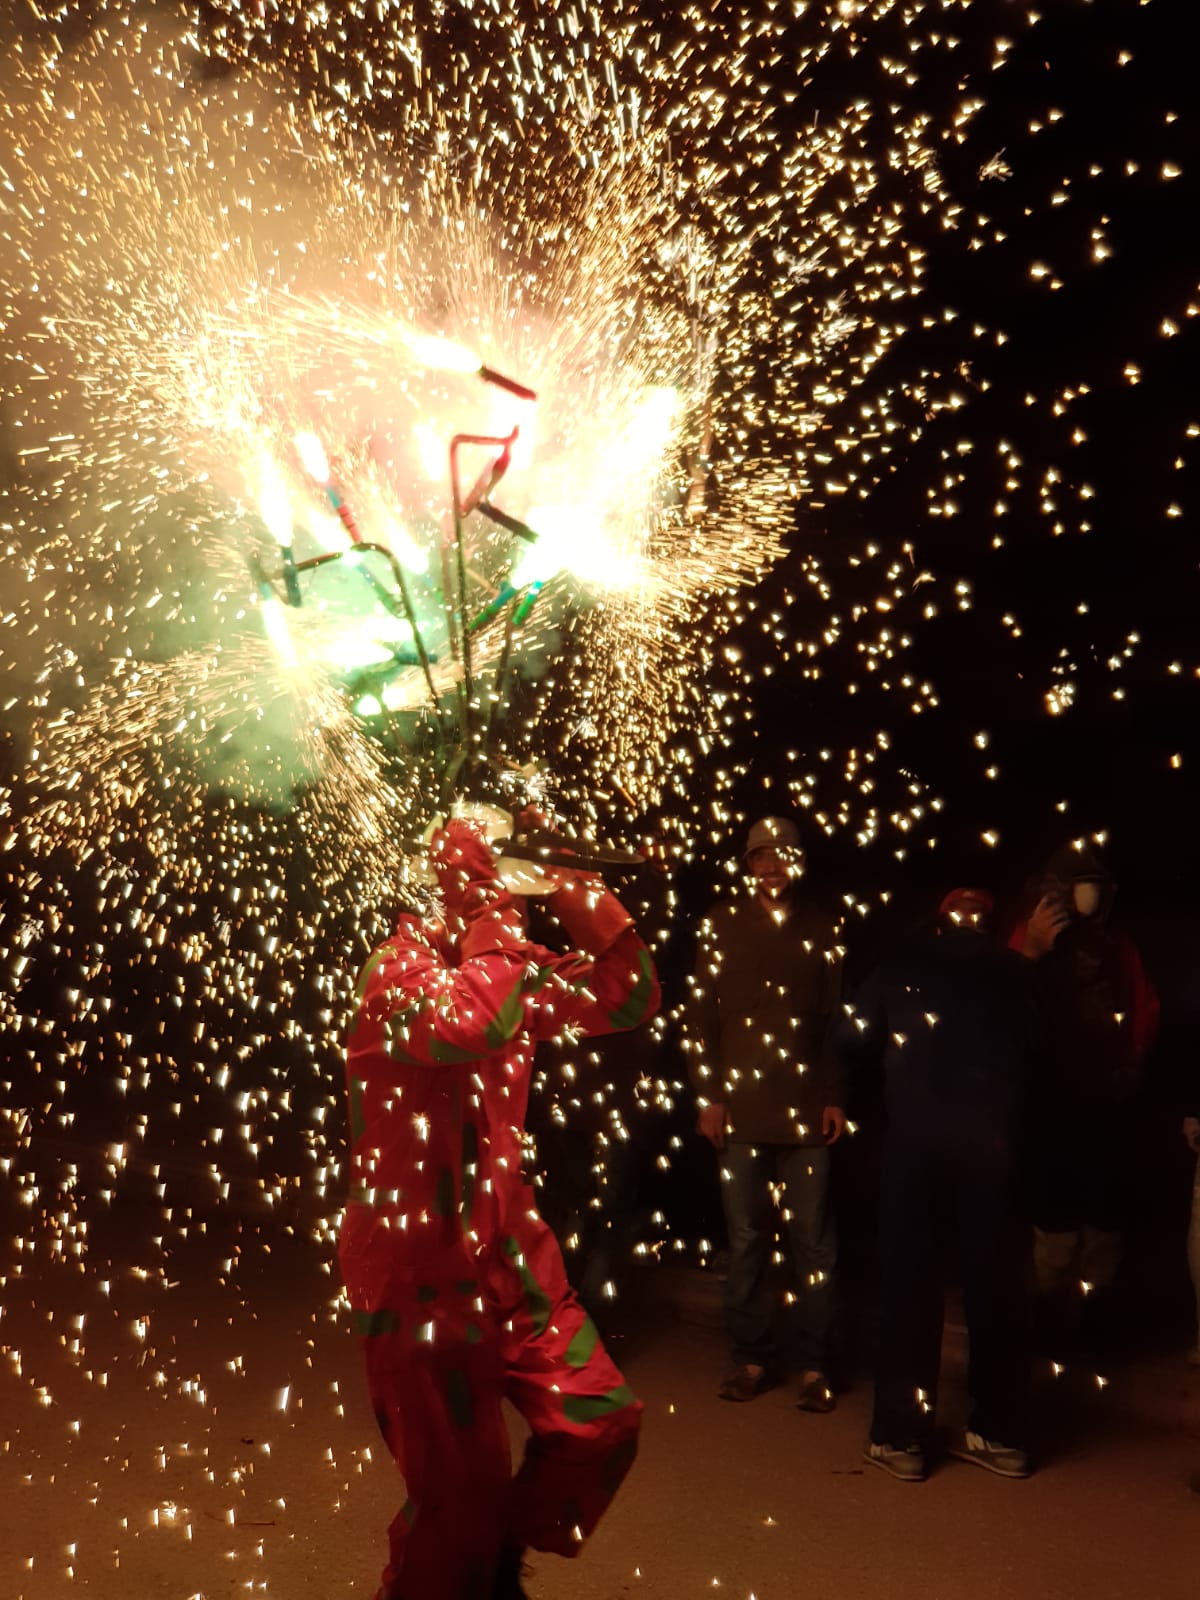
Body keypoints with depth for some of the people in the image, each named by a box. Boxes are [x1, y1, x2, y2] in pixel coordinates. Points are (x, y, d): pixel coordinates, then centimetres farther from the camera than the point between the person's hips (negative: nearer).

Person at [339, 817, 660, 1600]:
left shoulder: (516, 966, 7)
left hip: (506, 1254, 7)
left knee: (601, 1421, 9)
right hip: (419, 1269, -7)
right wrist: (497, 915, -22)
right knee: (462, 1495, 1)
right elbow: (467, 1026, -36)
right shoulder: (401, 965, -15)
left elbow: (629, 998, 2)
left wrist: (574, 887, -7)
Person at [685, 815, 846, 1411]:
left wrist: (837, 1097, 0)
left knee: (813, 1240, 2)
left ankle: (813, 1364, 11)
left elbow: (838, 1019, 7)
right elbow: (700, 1015, 4)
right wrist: (708, 1095, -2)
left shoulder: (822, 929, 7)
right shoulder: (722, 923, 6)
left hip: (807, 1107, 0)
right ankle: (752, 1357, 17)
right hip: (740, 1107, 0)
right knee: (746, 1239, 6)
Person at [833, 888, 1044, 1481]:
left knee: (909, 1279, 5)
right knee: (992, 1282, 10)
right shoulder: (1015, 976, 9)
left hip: (917, 1135, -1)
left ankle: (901, 1437, 8)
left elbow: (850, 1043, 4)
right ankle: (1000, 1434, 19)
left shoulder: (903, 967, 7)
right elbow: (1034, 1057, 11)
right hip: (991, 1139, 1)